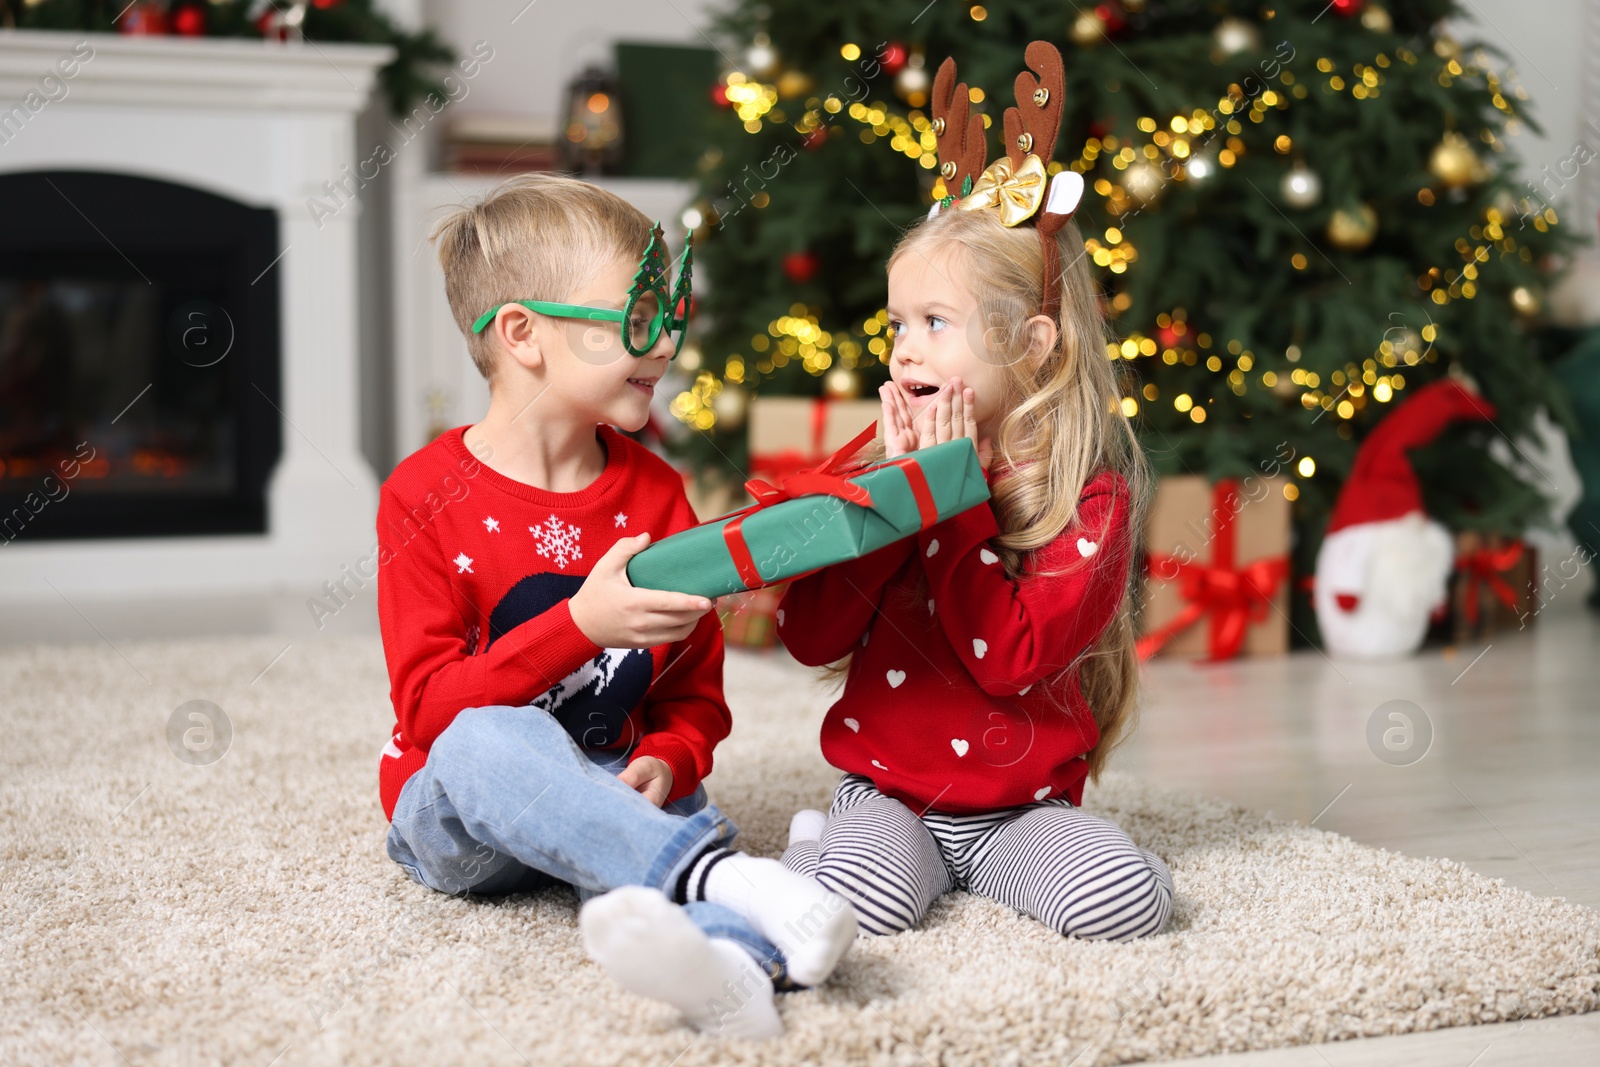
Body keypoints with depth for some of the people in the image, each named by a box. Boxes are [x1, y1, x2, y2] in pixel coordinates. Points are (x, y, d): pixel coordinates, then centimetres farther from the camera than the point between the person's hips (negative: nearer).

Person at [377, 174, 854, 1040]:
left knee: (682, 809, -32)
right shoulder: (426, 498, -6)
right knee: (491, 739, -37)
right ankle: (725, 878, -52)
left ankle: (737, 952, -66)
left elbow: (696, 692, 8)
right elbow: (431, 705, -13)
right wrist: (581, 624, -26)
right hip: (457, 813, -3)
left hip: (613, 791, 3)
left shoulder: (656, 494, 7)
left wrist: (667, 761, -16)